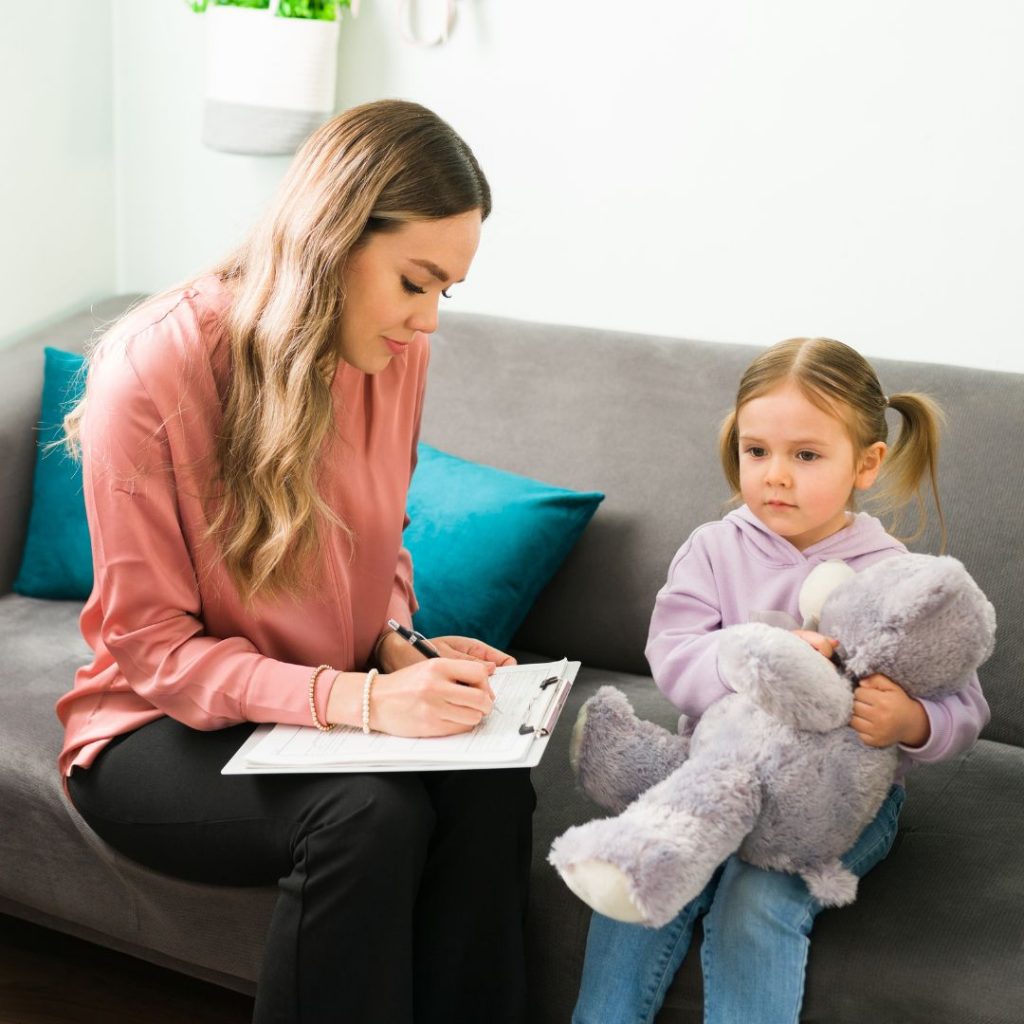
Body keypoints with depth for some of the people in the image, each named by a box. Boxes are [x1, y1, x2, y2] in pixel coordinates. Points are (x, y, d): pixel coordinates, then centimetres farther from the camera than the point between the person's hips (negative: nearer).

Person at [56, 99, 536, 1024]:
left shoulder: (398, 356, -4)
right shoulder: (153, 370, -20)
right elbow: (151, 645, -18)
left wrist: (398, 649, -9)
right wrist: (358, 699, -30)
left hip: (345, 702, 5)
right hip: (166, 729, -4)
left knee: (491, 788, -26)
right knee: (368, 817, -33)